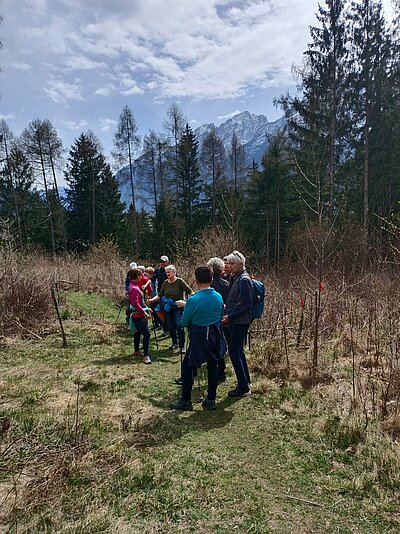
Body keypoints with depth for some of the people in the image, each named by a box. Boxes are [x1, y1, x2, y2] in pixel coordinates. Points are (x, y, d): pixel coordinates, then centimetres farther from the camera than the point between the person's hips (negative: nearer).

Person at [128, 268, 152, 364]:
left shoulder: (134, 285, 11)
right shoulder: (134, 288, -21)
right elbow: (136, 304, -26)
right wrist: (145, 313, -22)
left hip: (137, 315, 11)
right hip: (139, 316, -11)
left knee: (138, 332, 21)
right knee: (146, 334, -14)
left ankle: (136, 351, 35)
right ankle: (146, 356, -12)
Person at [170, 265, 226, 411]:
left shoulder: (193, 300, -21)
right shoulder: (219, 297, -5)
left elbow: (184, 322, -9)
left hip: (198, 340, -5)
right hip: (215, 338, 5)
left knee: (188, 367, 10)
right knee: (212, 367, 16)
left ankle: (185, 401, 17)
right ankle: (211, 400, 25)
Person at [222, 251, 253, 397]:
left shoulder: (244, 280, -17)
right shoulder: (236, 278, 11)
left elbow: (248, 305, -20)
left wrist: (230, 316, -19)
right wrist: (227, 307, 7)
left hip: (240, 322, -10)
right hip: (235, 321, 10)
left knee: (234, 352, -3)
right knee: (238, 351, 17)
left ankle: (243, 386, 8)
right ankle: (246, 381, 30)